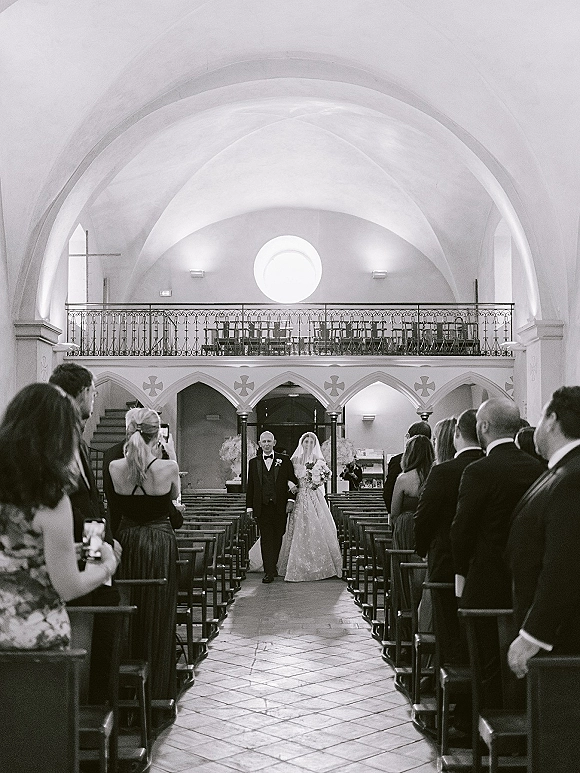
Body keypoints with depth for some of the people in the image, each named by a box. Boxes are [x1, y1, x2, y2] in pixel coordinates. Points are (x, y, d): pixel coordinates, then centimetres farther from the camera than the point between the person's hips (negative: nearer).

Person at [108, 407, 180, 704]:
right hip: (161, 543, -2)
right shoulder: (168, 467, -14)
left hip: (127, 542, 3)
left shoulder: (115, 467, -7)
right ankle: (158, 689, 16)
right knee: (158, 617, 8)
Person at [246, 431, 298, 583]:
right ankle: (269, 571, -5)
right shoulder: (254, 462, 9)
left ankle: (273, 566, 22)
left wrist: (291, 499, -5)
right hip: (262, 507, 0)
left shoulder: (284, 461, 7)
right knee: (266, 538, -4)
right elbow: (250, 486, 10)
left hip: (280, 507, 0)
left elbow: (293, 481, 7)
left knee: (278, 538, 7)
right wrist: (250, 506, 5)